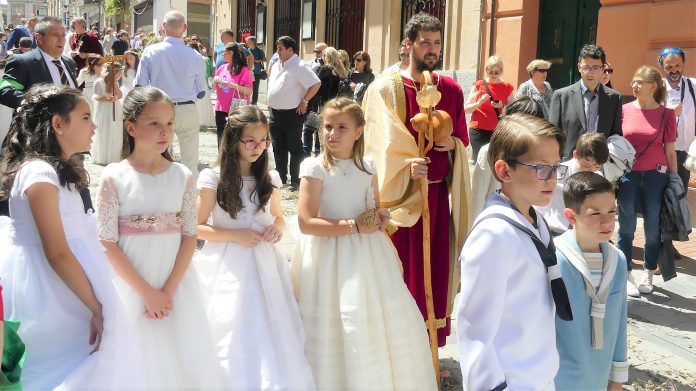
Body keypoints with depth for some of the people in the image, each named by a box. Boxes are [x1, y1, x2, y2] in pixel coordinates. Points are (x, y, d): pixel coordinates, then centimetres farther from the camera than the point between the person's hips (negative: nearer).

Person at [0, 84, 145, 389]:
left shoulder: (56, 170, 12)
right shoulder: (40, 173, -19)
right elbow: (57, 254, -23)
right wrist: (97, 308, -19)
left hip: (63, 288, 10)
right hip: (50, 294, -10)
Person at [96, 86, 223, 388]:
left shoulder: (182, 176, 0)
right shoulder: (114, 177, -7)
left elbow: (189, 235, -2)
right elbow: (107, 243, -9)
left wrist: (169, 290, -11)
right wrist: (147, 292, -12)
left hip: (177, 282, 2)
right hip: (132, 284, -2)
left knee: (186, 356, 8)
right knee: (142, 361, 6)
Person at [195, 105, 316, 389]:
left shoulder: (269, 178, 4)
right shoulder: (213, 178, -9)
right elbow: (197, 228, -5)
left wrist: (278, 228, -5)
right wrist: (235, 235, -16)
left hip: (264, 264, 4)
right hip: (229, 267, -4)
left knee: (273, 334, 3)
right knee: (236, 339, 2)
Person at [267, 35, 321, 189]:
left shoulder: (299, 67, -14)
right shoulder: (276, 65, 11)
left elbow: (316, 84, -21)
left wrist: (304, 101, -17)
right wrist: (271, 102, 15)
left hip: (292, 113, -8)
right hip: (275, 113, 8)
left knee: (295, 148, -1)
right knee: (278, 147, 15)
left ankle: (296, 180, 5)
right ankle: (281, 177, 26)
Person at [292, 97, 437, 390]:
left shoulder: (368, 167, 4)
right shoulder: (315, 168, -11)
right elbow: (306, 223, -17)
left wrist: (380, 218, -5)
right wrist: (353, 226, -18)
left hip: (367, 254, 5)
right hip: (331, 257, -5)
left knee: (388, 320, 7)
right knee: (338, 329, -2)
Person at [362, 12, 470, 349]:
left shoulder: (451, 90, 8)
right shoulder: (385, 89, -5)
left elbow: (462, 139, 17)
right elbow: (382, 145, -12)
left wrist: (453, 143, -5)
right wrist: (406, 166, -29)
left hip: (439, 193, 4)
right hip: (402, 193, -4)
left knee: (436, 269, 10)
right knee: (401, 272, 1)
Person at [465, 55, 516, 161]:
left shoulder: (508, 88, 7)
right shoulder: (479, 85, 5)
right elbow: (466, 108, 3)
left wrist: (502, 107, -11)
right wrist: (479, 103, -14)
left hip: (498, 131, 0)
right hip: (478, 131, 0)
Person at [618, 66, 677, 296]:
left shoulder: (666, 114, -1)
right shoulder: (624, 110, 1)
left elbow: (670, 150, 3)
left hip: (656, 176, 0)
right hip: (628, 175, 0)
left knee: (653, 228, 7)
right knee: (627, 227, 3)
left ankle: (648, 274, 24)